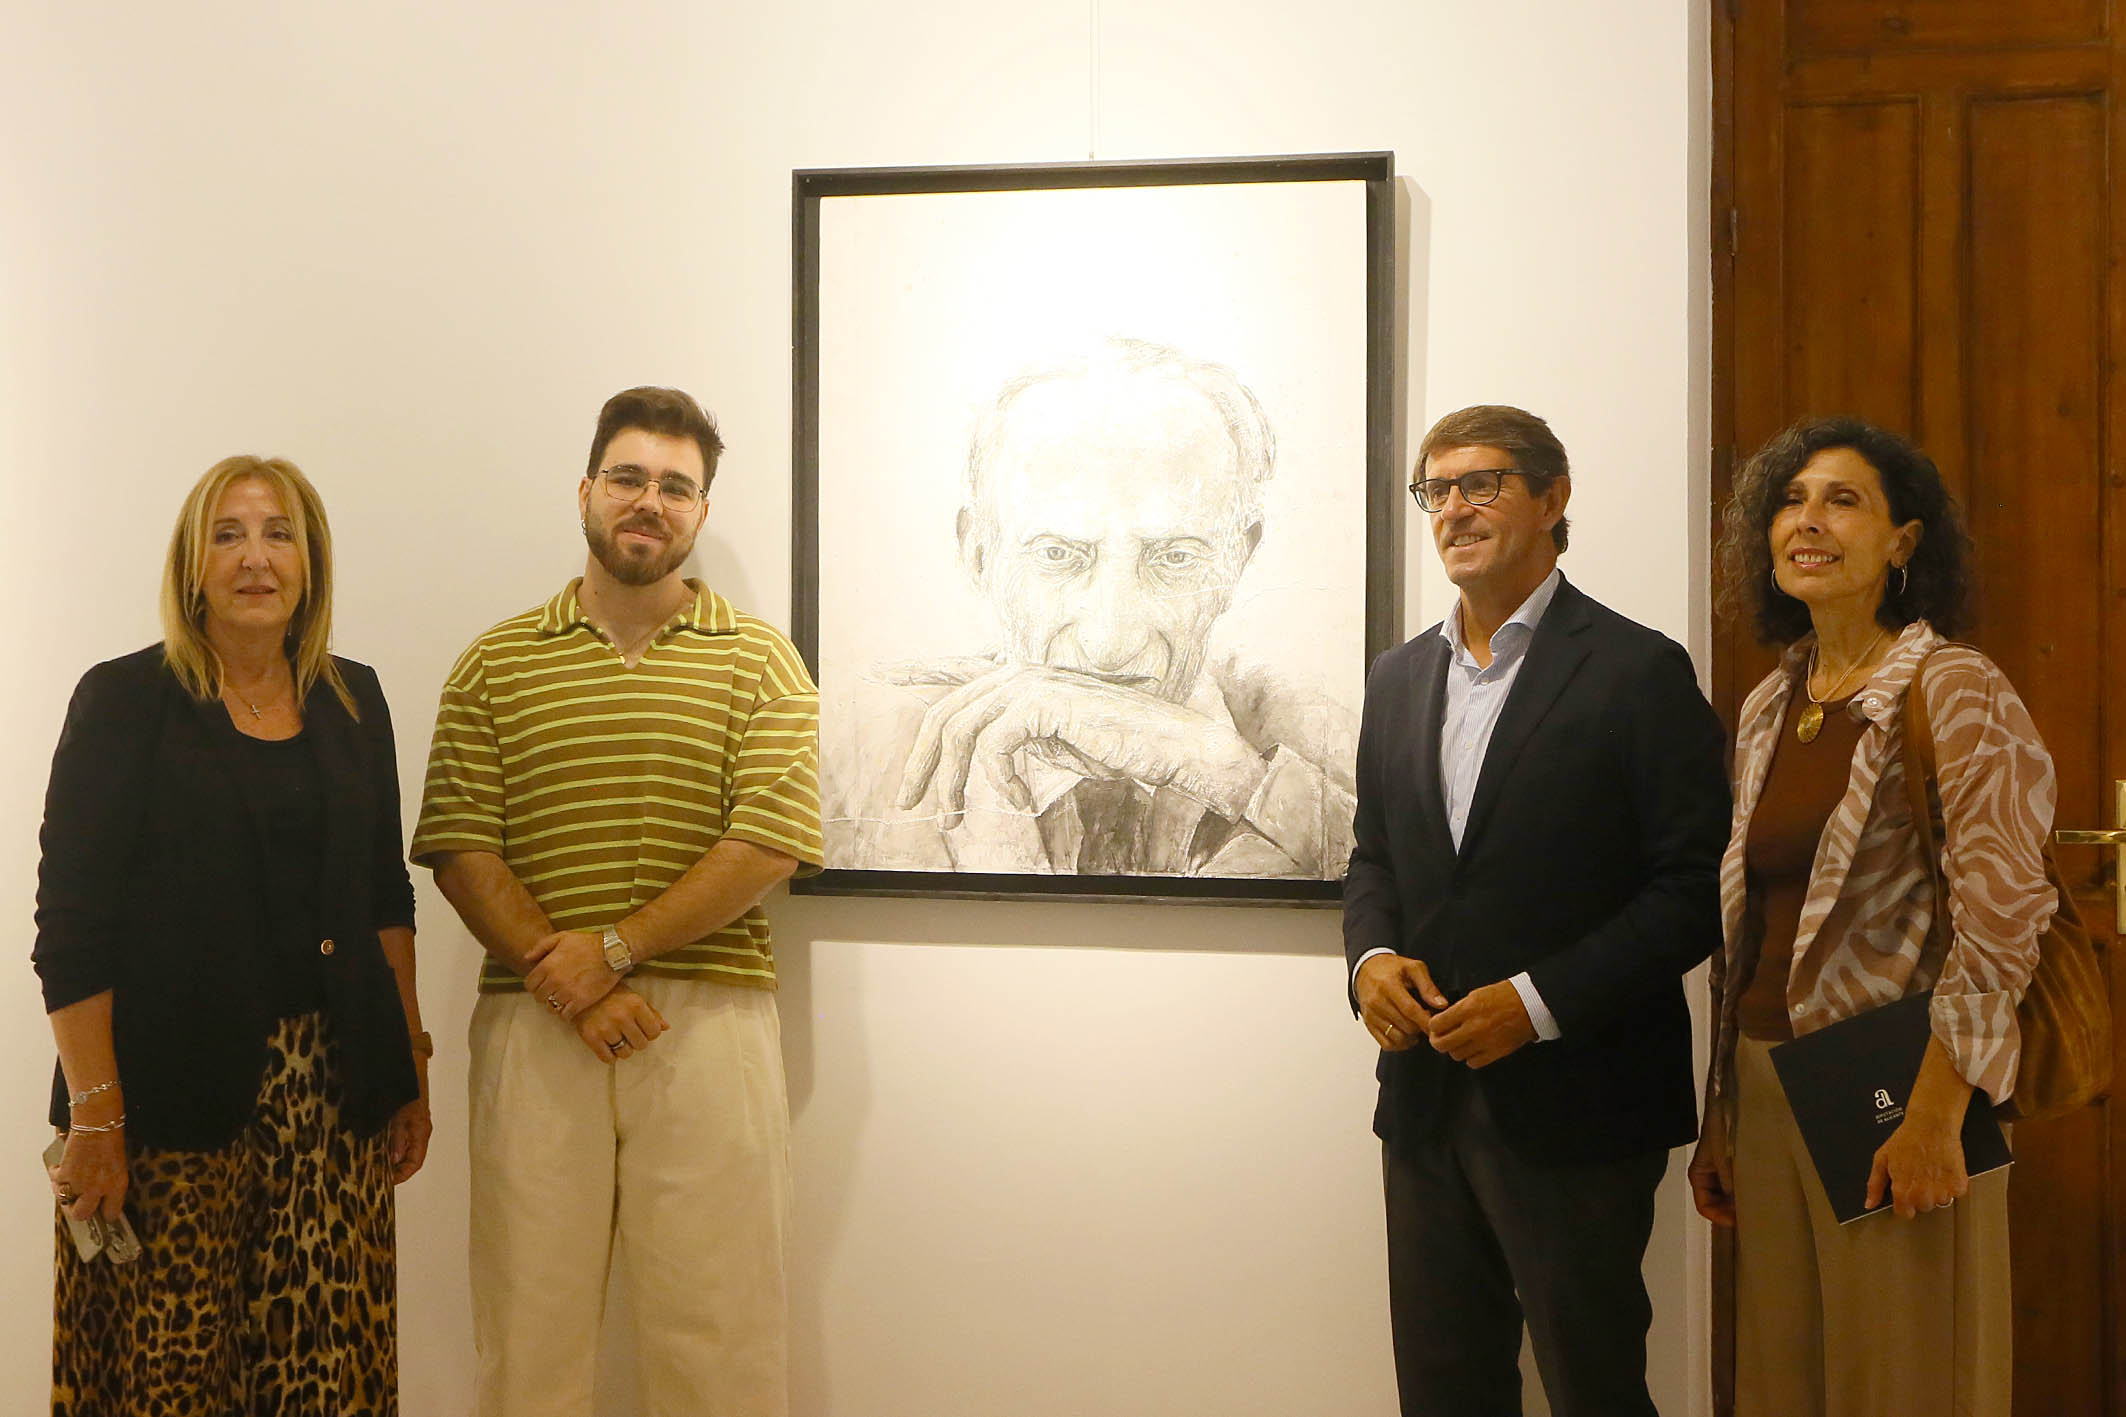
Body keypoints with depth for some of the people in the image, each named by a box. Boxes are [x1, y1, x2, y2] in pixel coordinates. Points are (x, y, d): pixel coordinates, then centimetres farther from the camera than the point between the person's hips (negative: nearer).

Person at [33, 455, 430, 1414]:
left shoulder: (352, 702, 11)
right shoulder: (125, 702, -3)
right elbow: (70, 927, -7)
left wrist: (410, 1072, 10)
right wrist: (94, 1119, -14)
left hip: (330, 1085, 4)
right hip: (171, 1095, -4)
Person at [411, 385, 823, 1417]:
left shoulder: (760, 662, 6)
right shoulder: (497, 663, 10)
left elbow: (771, 844, -5)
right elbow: (459, 851, 1)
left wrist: (613, 950, -12)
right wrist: (565, 985, -11)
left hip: (709, 1018, -1)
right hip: (533, 1025, 1)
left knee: (717, 1326, 3)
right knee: (527, 1321, 7)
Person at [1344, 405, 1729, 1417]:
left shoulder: (1637, 671, -8)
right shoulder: (1399, 677, 12)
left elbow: (1697, 886, -11)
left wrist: (1540, 1002, -18)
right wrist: (1370, 957, -3)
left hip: (1572, 1106, -5)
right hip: (1425, 1097, 6)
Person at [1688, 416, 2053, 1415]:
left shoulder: (1952, 690, -10)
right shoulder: (1766, 708, 10)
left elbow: (2003, 917, -17)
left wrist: (1934, 1120, -20)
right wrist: (1719, 1118, 15)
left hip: (1890, 1102, -6)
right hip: (1767, 1086, 6)